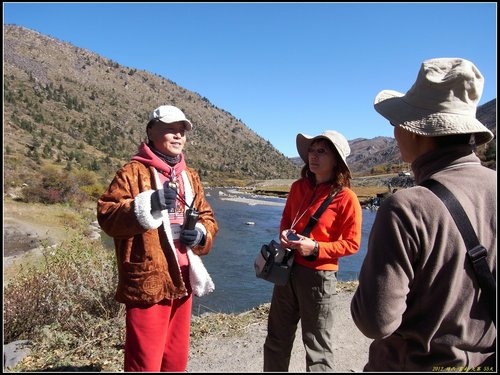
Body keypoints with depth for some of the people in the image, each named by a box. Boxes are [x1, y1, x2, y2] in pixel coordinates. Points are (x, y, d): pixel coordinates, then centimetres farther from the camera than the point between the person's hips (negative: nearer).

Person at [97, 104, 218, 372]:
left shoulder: (190, 177, 15)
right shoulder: (133, 171, -5)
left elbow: (207, 217, 16)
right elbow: (106, 215, -13)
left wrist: (201, 233, -6)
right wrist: (148, 204, -28)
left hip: (182, 280, 7)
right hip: (147, 282, -6)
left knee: (176, 357, 20)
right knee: (145, 362, 2)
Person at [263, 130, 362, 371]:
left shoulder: (346, 198, -14)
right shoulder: (298, 187, 2)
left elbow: (351, 244, -11)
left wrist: (315, 248, -23)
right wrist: (284, 233, -5)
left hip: (319, 276, -6)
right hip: (288, 268, 6)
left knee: (318, 347, 11)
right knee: (277, 338, 21)